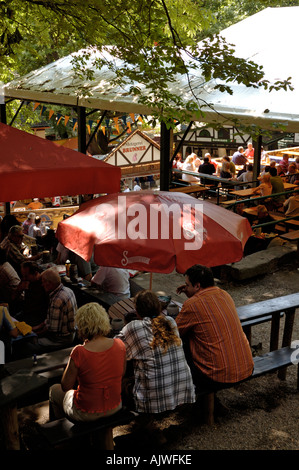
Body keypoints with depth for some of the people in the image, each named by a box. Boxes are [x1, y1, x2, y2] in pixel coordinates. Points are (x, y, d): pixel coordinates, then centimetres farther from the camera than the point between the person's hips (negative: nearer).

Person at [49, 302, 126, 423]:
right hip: (115, 408, 5)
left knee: (54, 390, 26)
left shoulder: (79, 352, -27)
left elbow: (65, 386, -13)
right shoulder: (120, 345, -14)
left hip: (87, 414, -5)